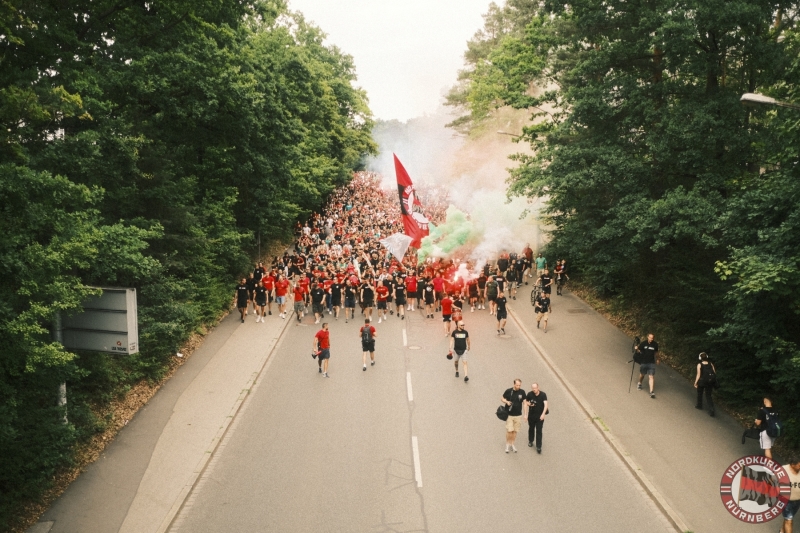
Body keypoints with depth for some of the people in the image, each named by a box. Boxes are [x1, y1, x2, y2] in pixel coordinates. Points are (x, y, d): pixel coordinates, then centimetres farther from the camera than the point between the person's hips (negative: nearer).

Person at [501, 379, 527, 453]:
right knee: (509, 430, -5)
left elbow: (524, 402, 3)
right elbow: (502, 398, 3)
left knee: (515, 431, 9)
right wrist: (507, 402, -19)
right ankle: (508, 445, 14)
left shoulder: (522, 392, -3)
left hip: (518, 415, 2)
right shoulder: (508, 391, -9)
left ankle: (512, 444, 24)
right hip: (509, 414, -2)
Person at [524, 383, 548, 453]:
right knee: (531, 428, 18)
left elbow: (545, 405, -21)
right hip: (531, 415, 2)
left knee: (539, 431, -4)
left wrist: (543, 414, -35)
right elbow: (526, 404, 2)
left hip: (540, 416, -2)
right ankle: (530, 441, 42)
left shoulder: (543, 395, -14)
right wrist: (526, 414, 1)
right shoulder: (530, 394, -10)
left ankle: (538, 447, 0)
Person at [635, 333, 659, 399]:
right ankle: (639, 384, 49)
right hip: (643, 362, 0)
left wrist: (657, 359, 25)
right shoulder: (643, 344, -10)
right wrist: (637, 349, -22)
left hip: (651, 363, 0)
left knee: (651, 377, -9)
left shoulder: (655, 344, -4)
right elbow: (639, 350, 0)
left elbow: (656, 352, 13)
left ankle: (651, 391, -9)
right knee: (642, 374, 19)